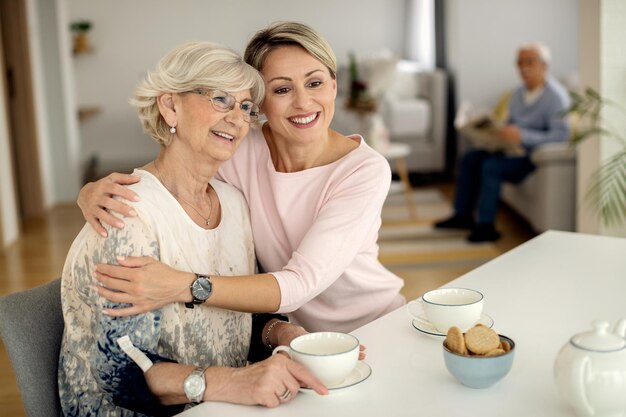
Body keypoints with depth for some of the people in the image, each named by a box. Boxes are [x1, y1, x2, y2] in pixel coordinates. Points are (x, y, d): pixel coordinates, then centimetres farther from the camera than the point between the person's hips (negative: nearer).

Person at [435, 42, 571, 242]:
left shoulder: (555, 96, -18)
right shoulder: (520, 93, 9)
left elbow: (562, 134, -29)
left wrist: (522, 136, -34)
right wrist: (498, 132, 0)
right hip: (515, 149, 9)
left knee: (491, 166, -26)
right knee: (470, 157, 1)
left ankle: (486, 226, -17)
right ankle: (463, 215, 7)